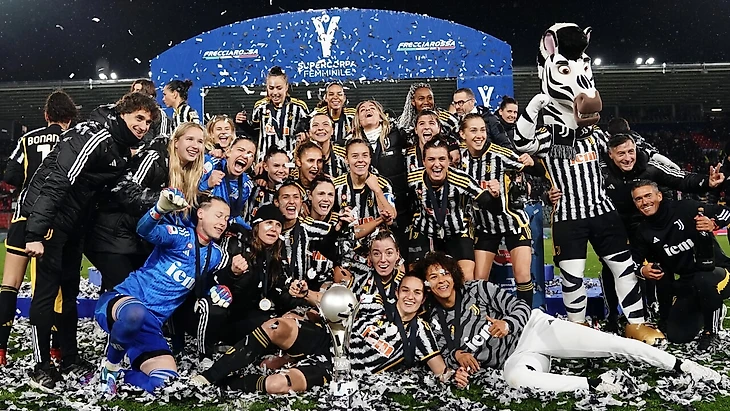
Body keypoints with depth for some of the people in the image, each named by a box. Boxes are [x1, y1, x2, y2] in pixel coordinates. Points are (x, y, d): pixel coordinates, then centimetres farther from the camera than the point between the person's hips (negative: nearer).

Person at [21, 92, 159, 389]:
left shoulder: (123, 149, 7)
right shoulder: (94, 138, -21)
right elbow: (55, 183, -28)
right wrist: (35, 234, -33)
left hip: (74, 222, 9)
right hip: (49, 218, -9)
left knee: (70, 288, 14)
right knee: (47, 289, -5)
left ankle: (69, 356, 25)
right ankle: (41, 365, 6)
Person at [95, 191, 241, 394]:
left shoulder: (215, 255, 11)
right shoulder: (181, 235, -5)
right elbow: (145, 230, -24)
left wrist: (234, 271, -1)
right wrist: (161, 208, -47)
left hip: (150, 324, 5)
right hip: (120, 300, -4)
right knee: (136, 313, -43)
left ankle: (112, 375, 10)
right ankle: (110, 365, -10)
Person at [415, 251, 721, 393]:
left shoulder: (478, 289, 3)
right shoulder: (437, 322, 7)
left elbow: (519, 306, 1)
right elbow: (447, 351, 15)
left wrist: (507, 324, -20)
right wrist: (458, 355, -9)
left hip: (532, 327, 0)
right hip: (515, 356, 0)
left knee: (609, 344, -14)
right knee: (516, 378, -39)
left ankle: (681, 366, 0)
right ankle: (594, 384, -28)